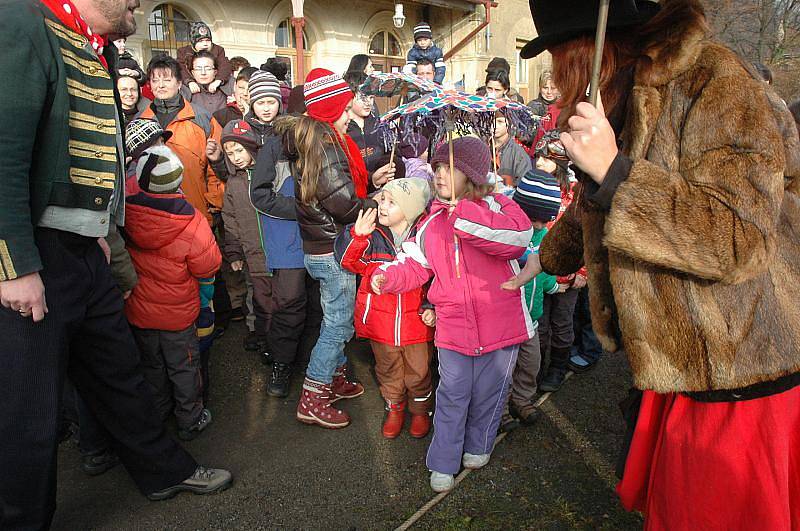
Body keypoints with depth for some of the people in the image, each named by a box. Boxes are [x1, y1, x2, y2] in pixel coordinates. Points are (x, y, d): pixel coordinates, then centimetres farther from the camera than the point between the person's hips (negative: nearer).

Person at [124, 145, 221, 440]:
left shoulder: (125, 214, -17)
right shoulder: (192, 224, -26)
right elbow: (209, 267, -15)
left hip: (138, 311, 3)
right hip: (177, 315, -3)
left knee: (151, 364, 23)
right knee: (184, 367, 14)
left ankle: (157, 413, 41)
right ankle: (191, 421, 28)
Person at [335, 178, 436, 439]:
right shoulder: (372, 234, -10)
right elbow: (348, 261, -9)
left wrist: (433, 308, -7)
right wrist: (357, 236, -24)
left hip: (416, 319, -1)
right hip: (380, 318, 1)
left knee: (418, 372, 16)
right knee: (388, 371, 20)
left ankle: (420, 410, 43)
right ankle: (394, 408, 45)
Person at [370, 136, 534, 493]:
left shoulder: (496, 207, -6)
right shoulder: (432, 222, 7)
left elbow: (519, 236, -28)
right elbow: (415, 266, 12)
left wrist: (463, 214, -27)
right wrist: (388, 275, -8)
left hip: (499, 325, -2)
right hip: (453, 327, 2)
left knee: (488, 393, 16)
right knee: (452, 395, 10)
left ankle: (478, 446, 42)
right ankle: (443, 463, 27)